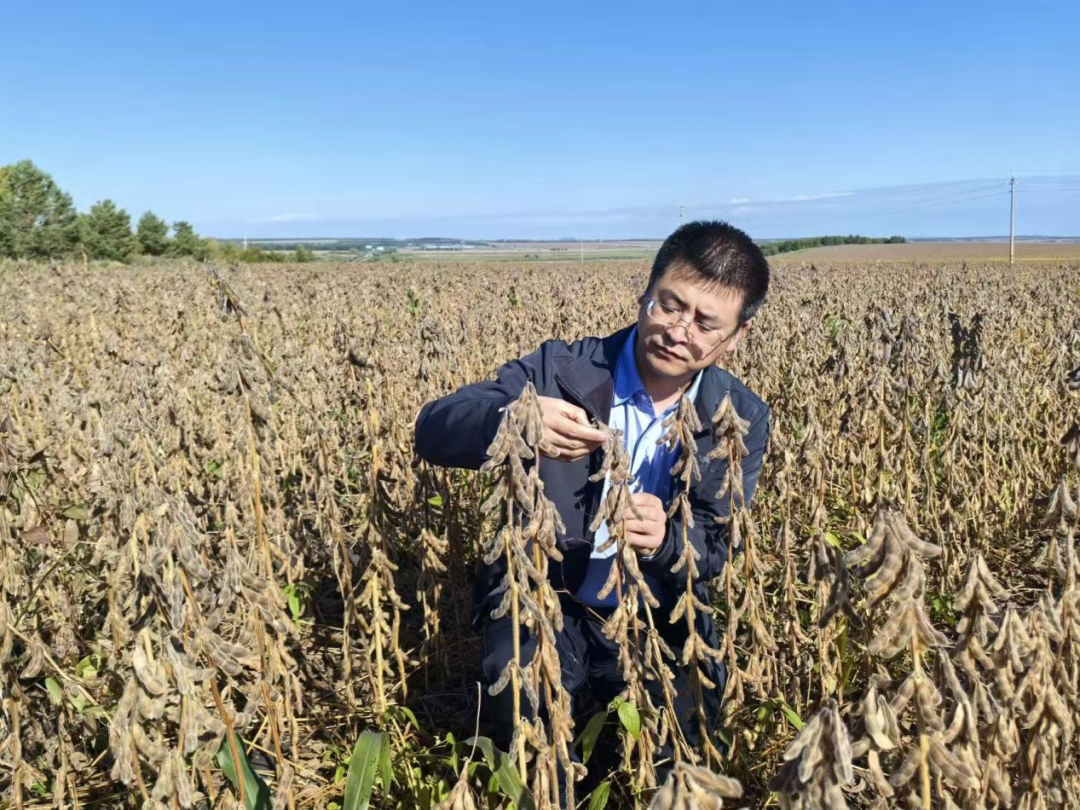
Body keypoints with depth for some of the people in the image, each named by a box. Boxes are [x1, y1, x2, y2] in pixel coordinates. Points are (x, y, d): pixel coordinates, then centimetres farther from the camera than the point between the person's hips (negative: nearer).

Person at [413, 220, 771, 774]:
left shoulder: (742, 419, -4)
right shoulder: (560, 370, -13)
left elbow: (715, 548, -4)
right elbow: (432, 430, -19)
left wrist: (666, 538, -30)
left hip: (658, 620, 3)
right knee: (523, 711, -30)